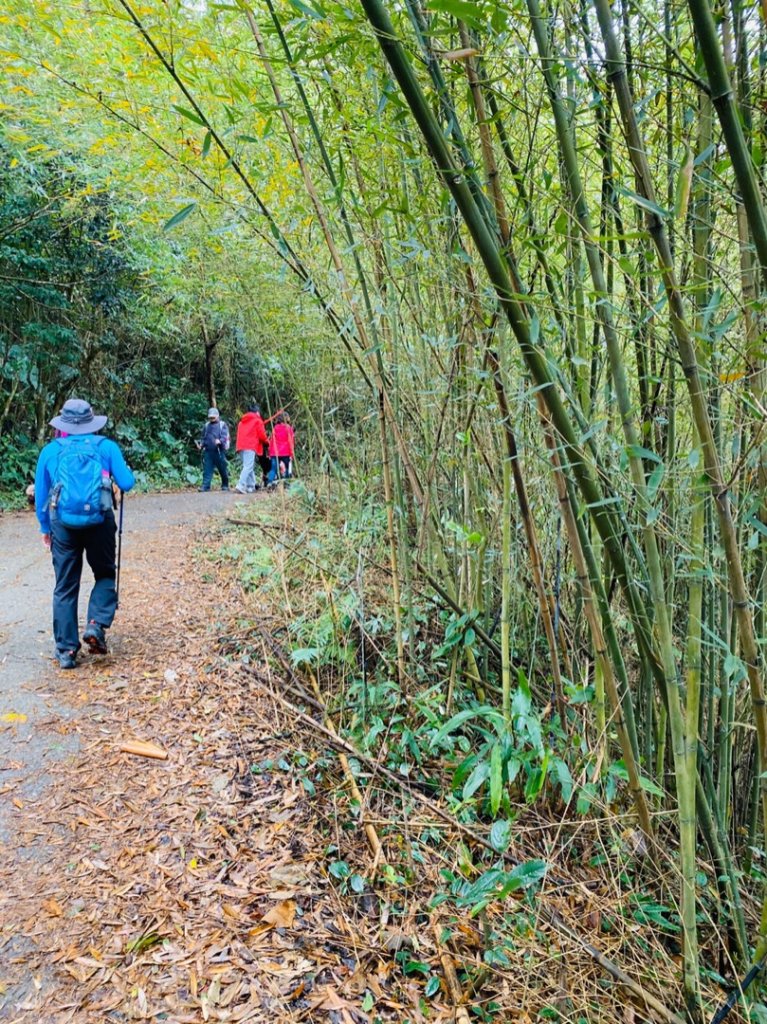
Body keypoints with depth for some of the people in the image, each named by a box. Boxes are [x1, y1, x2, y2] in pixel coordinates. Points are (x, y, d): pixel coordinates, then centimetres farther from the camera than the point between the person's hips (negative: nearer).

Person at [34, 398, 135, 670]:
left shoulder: (50, 451, 8)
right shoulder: (106, 446, 2)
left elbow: (41, 495, 10)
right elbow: (127, 483, -2)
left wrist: (45, 528, 20)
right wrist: (128, 473, 21)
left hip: (63, 523, 1)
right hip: (99, 521, -1)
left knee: (65, 587, 10)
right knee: (105, 575, 19)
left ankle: (66, 650, 11)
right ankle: (96, 625, -3)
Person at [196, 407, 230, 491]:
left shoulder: (222, 425, 4)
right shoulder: (207, 425, 17)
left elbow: (225, 436, -8)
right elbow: (203, 437, 23)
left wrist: (220, 441, -28)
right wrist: (201, 443, 4)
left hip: (219, 451, -4)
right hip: (208, 451, 4)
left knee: (222, 469, 5)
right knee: (207, 469, -3)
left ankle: (225, 485, 19)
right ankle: (205, 486, -4)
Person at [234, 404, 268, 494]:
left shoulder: (242, 421, 23)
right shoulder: (257, 420, 3)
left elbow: (240, 434, 20)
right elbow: (262, 435, -2)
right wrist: (267, 442, 16)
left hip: (242, 445, 7)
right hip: (251, 446, -7)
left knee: (248, 466, 13)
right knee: (248, 466, -13)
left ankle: (251, 486, 10)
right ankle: (241, 485, -26)